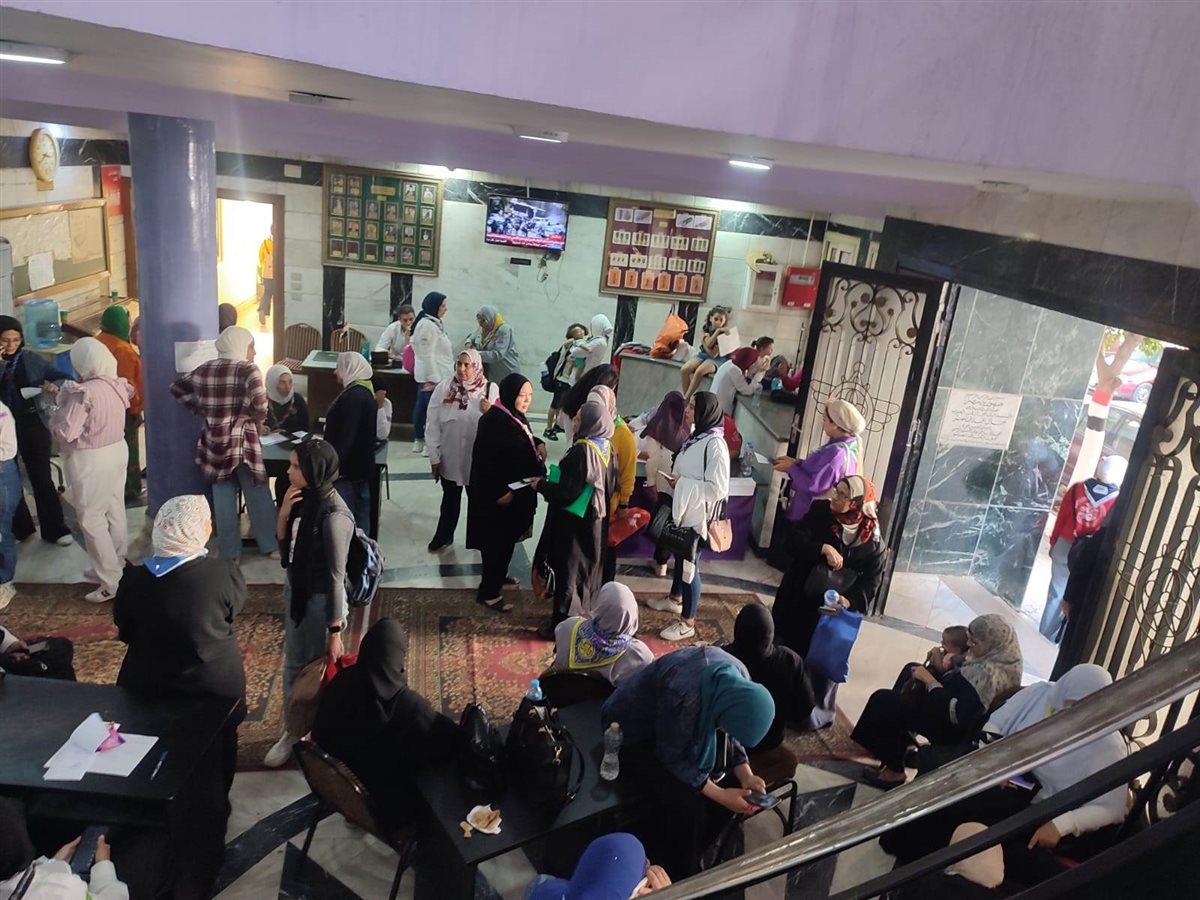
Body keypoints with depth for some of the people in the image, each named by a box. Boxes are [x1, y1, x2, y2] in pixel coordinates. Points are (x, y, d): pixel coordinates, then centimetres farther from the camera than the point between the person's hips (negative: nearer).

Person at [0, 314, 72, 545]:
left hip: (33, 425, -1)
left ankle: (54, 529, 18)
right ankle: (19, 528, 29)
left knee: (41, 479, 7)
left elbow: (64, 378, 1)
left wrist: (54, 386, -21)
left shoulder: (31, 360, -2)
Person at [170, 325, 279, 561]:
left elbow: (177, 389, 15)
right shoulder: (248, 369, -12)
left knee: (223, 499, 11)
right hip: (242, 441, -5)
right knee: (258, 496, 8)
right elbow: (259, 402, -27)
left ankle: (230, 553, 17)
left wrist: (201, 410, 12)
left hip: (214, 443, 5)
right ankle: (270, 547, 16)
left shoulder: (204, 370, 6)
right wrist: (258, 418, -7)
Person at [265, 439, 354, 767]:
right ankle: (293, 731, 44)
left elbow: (336, 577, -23)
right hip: (296, 591, 9)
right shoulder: (304, 499, -3)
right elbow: (284, 544, 8)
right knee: (294, 665, 23)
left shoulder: (333, 515, -27)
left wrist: (335, 632, -18)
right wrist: (284, 513, -11)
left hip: (320, 600, -8)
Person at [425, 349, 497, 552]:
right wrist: (434, 456, -5)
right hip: (450, 456, 1)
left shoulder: (490, 389, -11)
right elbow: (432, 424, -6)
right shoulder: (443, 388, -9)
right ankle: (444, 536, 39)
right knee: (450, 498, 20)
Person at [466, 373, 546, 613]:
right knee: (498, 541, -2)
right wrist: (499, 492, -25)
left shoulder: (515, 416, 7)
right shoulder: (494, 420, -23)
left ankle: (497, 576, 39)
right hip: (498, 495, -10)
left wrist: (539, 445, 3)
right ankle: (488, 592, 7)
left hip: (516, 492, 10)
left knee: (506, 538, 22)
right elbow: (486, 460, -26)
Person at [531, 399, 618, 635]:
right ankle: (579, 612, 35)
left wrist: (541, 485, -10)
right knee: (586, 568, 20)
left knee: (568, 571, 3)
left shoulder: (581, 450, -26)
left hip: (575, 521, -8)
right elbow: (612, 485, 10)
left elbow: (568, 493, -24)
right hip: (597, 518, 8)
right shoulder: (608, 448, 0)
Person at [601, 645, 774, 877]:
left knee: (732, 785, -4)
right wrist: (720, 795, -24)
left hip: (684, 726, 7)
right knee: (686, 807, -22)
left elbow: (731, 736, -1)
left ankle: (695, 855, 17)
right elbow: (672, 758, -26)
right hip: (632, 731, -7)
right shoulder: (684, 696, -41)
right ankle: (676, 873, 5)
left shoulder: (739, 680, -18)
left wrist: (745, 774, -15)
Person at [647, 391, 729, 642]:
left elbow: (717, 488, -26)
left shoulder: (715, 443, -22)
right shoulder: (697, 436, 5)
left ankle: (687, 622, 12)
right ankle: (675, 599, 45)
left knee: (690, 564, 0)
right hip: (685, 509, 9)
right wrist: (676, 478, 0)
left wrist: (681, 483, -21)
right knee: (680, 557, 24)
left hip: (698, 515, -9)